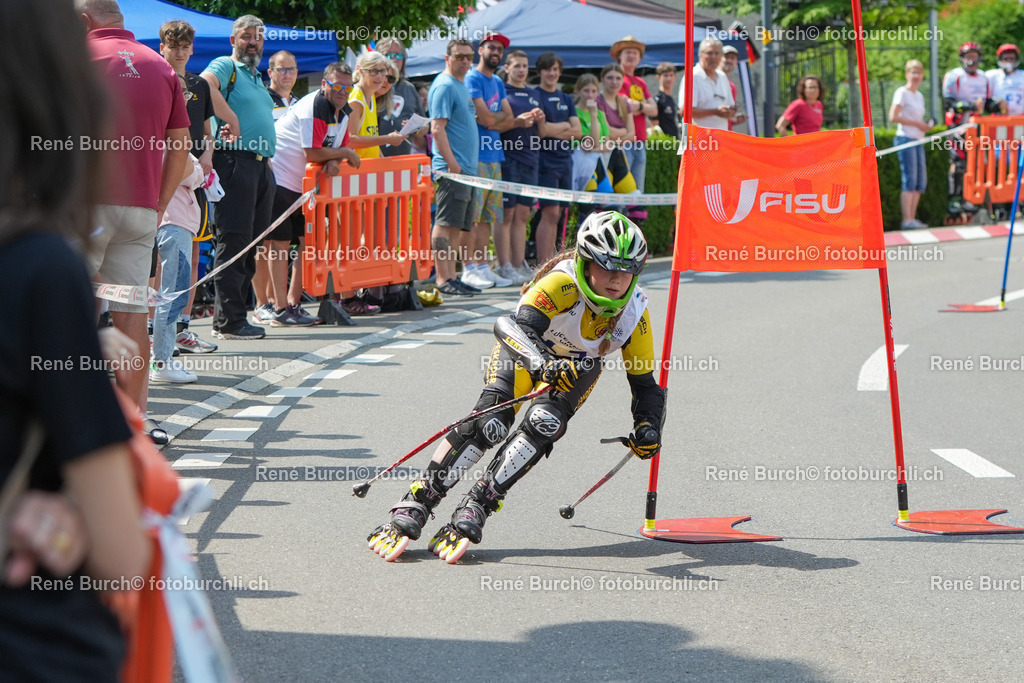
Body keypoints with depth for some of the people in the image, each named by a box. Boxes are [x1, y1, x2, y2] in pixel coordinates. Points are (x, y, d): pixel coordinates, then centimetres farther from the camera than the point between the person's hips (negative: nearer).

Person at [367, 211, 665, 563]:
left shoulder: (634, 312, -25)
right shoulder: (562, 284, -38)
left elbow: (645, 384, -15)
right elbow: (518, 329, -53)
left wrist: (647, 428, -33)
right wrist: (545, 366, -72)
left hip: (579, 365, 3)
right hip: (526, 347, -3)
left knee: (544, 423, -27)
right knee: (490, 422, -25)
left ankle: (475, 508, -21)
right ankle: (413, 508, -22)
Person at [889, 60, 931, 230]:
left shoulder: (919, 96, 19)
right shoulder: (902, 93, -5)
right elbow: (893, 117, -15)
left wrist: (926, 125, 3)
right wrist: (917, 123, -14)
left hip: (918, 141, 9)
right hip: (905, 139, -9)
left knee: (921, 181, 8)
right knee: (909, 179, -13)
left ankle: (912, 218, 13)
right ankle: (907, 220, -14)